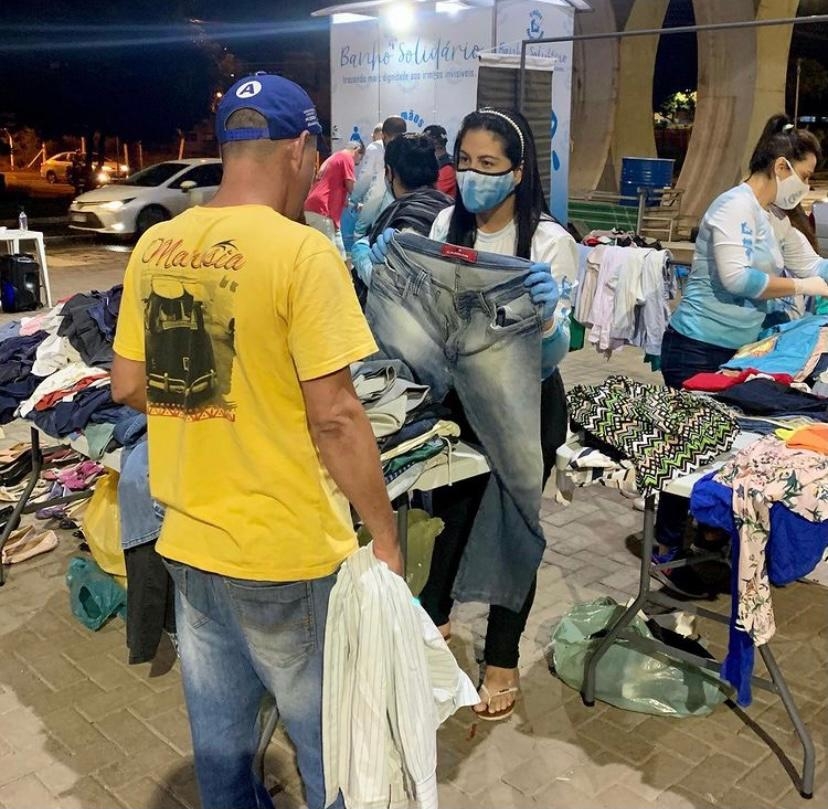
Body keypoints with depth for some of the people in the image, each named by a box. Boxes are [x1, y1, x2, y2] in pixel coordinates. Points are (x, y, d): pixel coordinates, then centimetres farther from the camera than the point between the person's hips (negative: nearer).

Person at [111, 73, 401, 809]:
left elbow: (128, 387, 9)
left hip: (187, 541, 6)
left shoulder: (155, 246, 2)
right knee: (330, 741, 16)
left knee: (219, 735, 24)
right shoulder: (302, 252, -18)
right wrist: (386, 537, -9)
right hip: (283, 554, -6)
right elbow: (335, 418, -20)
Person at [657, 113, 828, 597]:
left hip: (738, 351, 9)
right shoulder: (736, 206, -16)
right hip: (699, 350, -9)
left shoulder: (777, 218, 13)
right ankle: (667, 554, 12)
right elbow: (735, 277, -26)